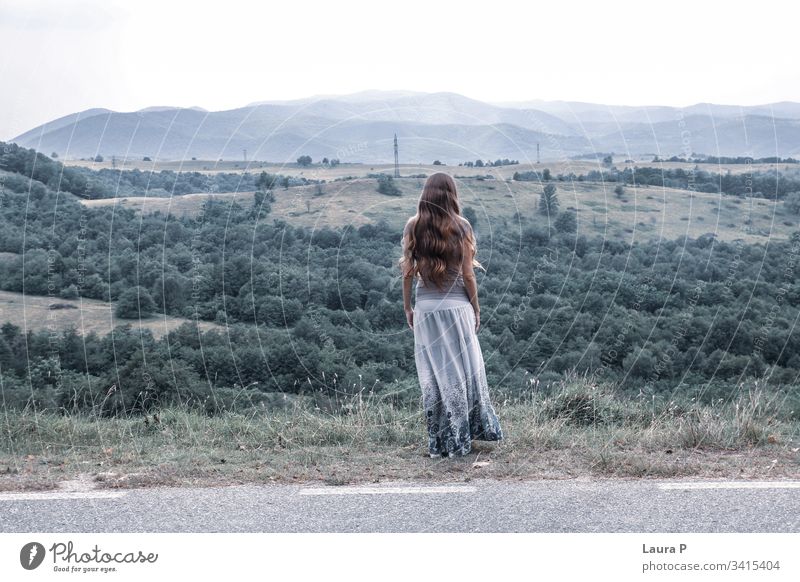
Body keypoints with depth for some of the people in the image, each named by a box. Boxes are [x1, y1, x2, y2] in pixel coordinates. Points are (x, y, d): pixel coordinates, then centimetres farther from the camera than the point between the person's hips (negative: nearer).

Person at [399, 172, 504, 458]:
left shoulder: (413, 226, 0)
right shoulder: (460, 226, -4)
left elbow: (407, 272, 0)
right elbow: (467, 274, -4)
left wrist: (407, 307, 11)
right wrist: (476, 309, 6)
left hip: (425, 308, 2)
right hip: (457, 305, -1)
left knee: (433, 374, 7)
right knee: (462, 369, 11)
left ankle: (438, 443, 12)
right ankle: (461, 439, 18)